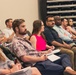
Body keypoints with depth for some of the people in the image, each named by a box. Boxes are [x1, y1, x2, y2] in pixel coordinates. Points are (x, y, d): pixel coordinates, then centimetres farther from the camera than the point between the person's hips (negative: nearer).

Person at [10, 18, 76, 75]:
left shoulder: (24, 40, 22)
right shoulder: (16, 42, -10)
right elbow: (25, 58, -22)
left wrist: (42, 54, 7)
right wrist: (40, 58, -14)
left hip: (41, 60, 10)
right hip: (37, 64, -10)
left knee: (64, 56, 2)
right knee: (62, 69, -25)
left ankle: (68, 68, -28)